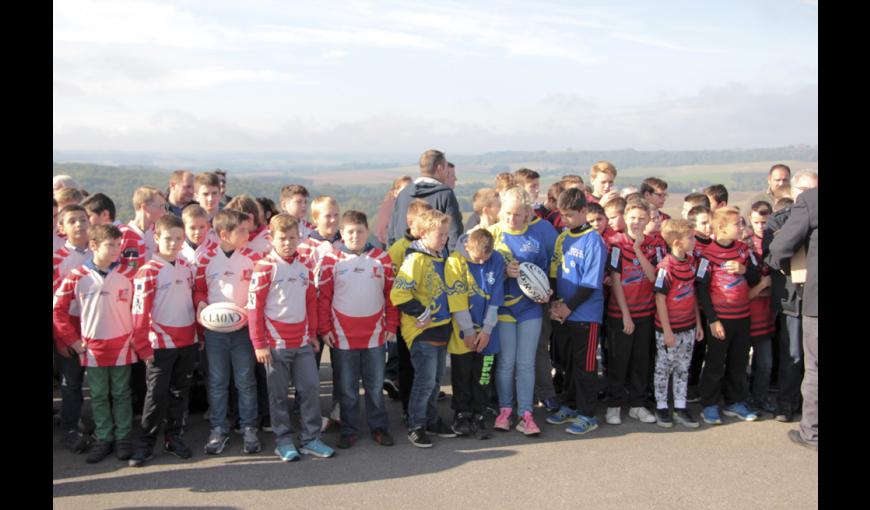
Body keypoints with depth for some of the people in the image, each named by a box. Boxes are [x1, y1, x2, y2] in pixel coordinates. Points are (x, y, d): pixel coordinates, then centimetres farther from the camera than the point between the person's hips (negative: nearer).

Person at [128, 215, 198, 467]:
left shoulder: (186, 268, 7)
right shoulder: (148, 271, -11)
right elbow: (140, 311, -12)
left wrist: (199, 334, 13)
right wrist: (142, 345, -13)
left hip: (187, 342, 5)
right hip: (161, 343, -5)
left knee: (180, 391, 12)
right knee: (157, 394, -1)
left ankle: (173, 437, 24)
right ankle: (146, 442, 12)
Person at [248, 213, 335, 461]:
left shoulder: (304, 266, 7)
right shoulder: (265, 267, -9)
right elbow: (254, 306, -10)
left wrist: (312, 334, 15)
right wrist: (259, 344, -11)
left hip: (302, 341, 5)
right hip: (275, 343, -5)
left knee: (311, 388, 5)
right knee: (279, 394, 7)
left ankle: (311, 438, 17)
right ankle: (283, 441, 20)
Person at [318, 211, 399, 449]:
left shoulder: (382, 258, 2)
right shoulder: (332, 260, -2)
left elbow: (391, 294, 5)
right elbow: (323, 297, 0)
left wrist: (391, 326, 3)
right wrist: (325, 329, -3)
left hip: (376, 335, 1)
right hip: (342, 336, -1)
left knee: (376, 385, 12)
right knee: (347, 388, 10)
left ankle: (379, 427, 26)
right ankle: (349, 430, 23)